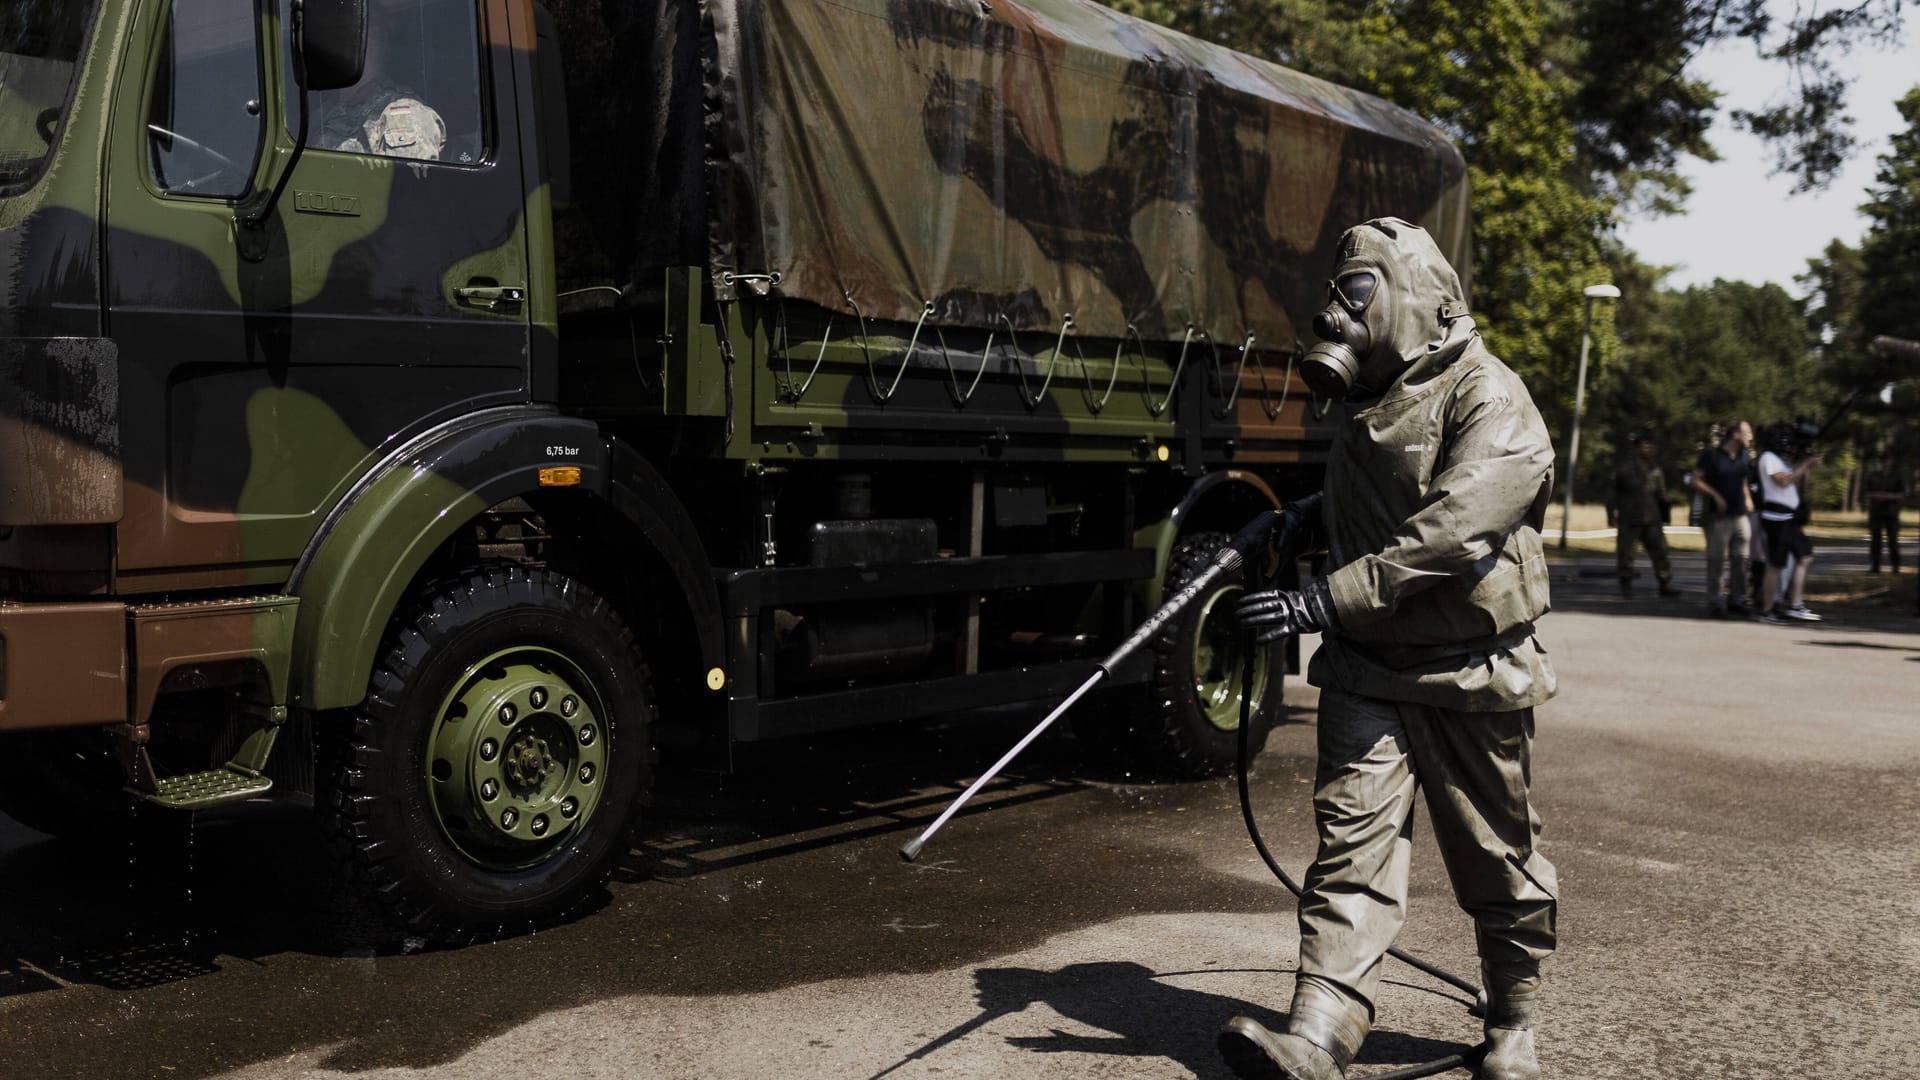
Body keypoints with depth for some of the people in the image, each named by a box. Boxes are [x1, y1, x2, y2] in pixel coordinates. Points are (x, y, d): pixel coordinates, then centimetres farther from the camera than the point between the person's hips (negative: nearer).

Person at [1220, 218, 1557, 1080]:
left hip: (1472, 678, -5)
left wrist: (1325, 600, -30)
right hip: (1367, 669, 6)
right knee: (1352, 842, -4)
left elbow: (1446, 532, -27)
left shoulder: (1490, 402, -13)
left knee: (1497, 861, 9)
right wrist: (1299, 522, 11)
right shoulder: (1367, 402, 12)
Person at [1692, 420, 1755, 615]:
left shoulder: (1743, 455, 12)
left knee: (1740, 560, 6)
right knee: (1717, 561, -5)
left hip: (1740, 515, 6)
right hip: (1719, 516, -6)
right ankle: (1715, 602, 0)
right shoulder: (1711, 454, -6)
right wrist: (1715, 496, -16)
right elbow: (1696, 480, -7)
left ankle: (1736, 600, 15)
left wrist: (1747, 498, 10)